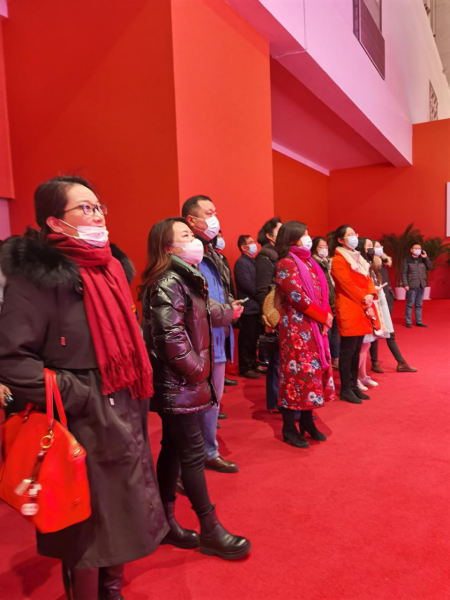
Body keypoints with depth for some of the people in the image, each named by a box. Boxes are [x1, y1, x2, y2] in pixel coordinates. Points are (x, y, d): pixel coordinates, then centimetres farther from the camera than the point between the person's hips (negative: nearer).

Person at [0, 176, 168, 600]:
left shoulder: (109, 267, 9)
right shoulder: (36, 276, -15)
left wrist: (138, 402, 11)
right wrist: (78, 397, -18)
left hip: (125, 419, 7)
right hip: (85, 428, -7)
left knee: (122, 516, 21)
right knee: (89, 528, 9)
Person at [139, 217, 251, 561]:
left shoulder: (184, 278, 14)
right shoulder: (169, 282, -17)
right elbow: (172, 335, -25)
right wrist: (197, 371, -16)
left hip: (178, 385, 9)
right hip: (178, 384, -9)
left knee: (173, 449, 16)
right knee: (193, 454, 1)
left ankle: (166, 521, 31)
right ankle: (210, 531, 16)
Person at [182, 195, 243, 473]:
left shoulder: (213, 255, 17)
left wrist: (232, 306, 0)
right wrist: (227, 312, -15)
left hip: (218, 338, 10)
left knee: (213, 398, 19)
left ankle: (210, 452, 36)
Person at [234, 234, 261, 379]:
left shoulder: (253, 262, 16)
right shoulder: (241, 263, -10)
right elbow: (247, 285, -18)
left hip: (256, 306, 8)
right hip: (248, 307, -8)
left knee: (254, 338, 14)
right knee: (247, 339, -2)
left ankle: (253, 364, 24)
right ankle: (245, 368, 6)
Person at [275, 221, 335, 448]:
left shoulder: (308, 262, 15)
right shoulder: (286, 264, -11)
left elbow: (322, 293, 15)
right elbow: (298, 297, -18)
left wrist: (327, 316, -1)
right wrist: (324, 317, -11)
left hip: (315, 327, 8)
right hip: (297, 328, -8)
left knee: (313, 371, 12)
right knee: (296, 373, -3)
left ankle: (307, 422, 25)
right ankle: (289, 428, 9)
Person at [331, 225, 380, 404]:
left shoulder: (357, 258, 18)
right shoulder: (338, 260, -9)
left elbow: (367, 279, 13)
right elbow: (348, 285, -16)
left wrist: (370, 295, -5)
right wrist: (364, 300, -13)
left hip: (362, 310, 9)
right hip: (349, 310, -9)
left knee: (356, 350, 12)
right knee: (347, 351, -3)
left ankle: (354, 386, 21)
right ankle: (345, 390, 5)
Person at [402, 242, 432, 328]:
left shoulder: (422, 259, 11)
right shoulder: (407, 260, -4)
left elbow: (430, 268, 8)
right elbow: (404, 273, -8)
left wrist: (426, 258, -1)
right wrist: (405, 284, -15)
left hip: (421, 286, 5)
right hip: (412, 286, -5)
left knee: (419, 305, 10)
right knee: (410, 304, -1)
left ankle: (419, 322, 17)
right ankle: (408, 322, 6)